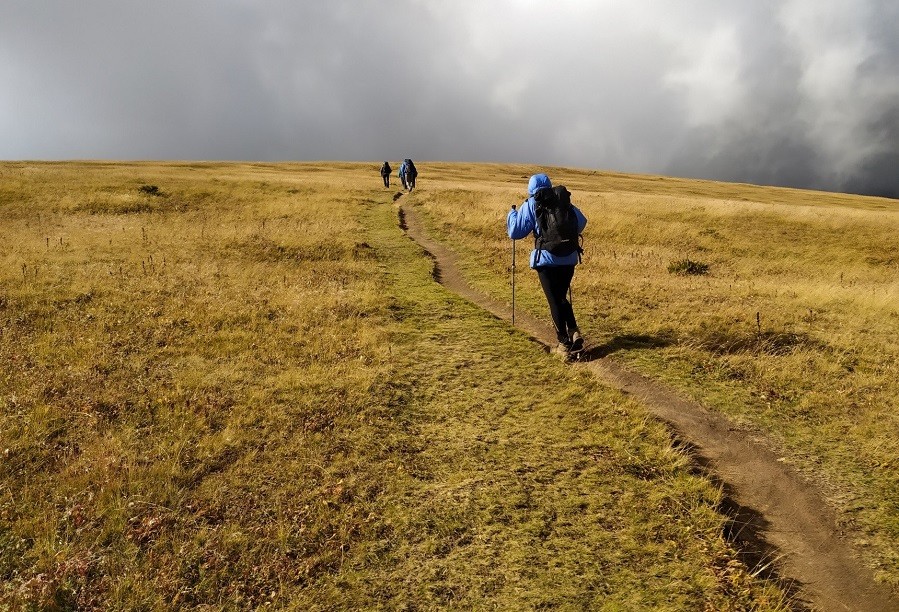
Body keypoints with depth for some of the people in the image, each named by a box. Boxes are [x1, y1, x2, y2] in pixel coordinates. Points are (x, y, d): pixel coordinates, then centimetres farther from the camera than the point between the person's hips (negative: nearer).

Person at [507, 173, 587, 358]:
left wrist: (512, 214, 17)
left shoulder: (531, 204, 0)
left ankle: (564, 344, 5)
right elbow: (581, 223, 19)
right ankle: (574, 332, 7)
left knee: (554, 301, 5)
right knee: (561, 298, 21)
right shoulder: (565, 201, 11)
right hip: (569, 258, 4)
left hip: (546, 259, -4)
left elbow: (515, 232, -1)